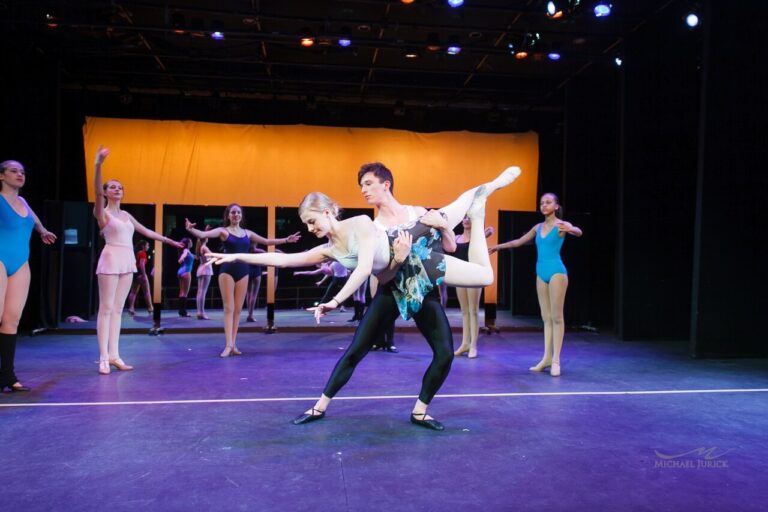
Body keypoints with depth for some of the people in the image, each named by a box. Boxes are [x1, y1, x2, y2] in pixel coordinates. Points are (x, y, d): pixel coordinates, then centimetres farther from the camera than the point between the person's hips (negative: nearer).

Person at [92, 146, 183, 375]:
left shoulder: (126, 215, 18)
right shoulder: (102, 212, -1)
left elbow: (145, 231, 27)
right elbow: (97, 192, -19)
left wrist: (168, 240, 32)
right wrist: (98, 165, -34)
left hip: (127, 262, 6)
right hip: (111, 259, -6)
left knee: (118, 308, 6)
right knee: (106, 308, -5)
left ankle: (114, 355, 9)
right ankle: (103, 357, -2)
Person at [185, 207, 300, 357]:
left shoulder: (247, 233, 14)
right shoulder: (223, 231, 0)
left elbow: (267, 241, 20)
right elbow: (203, 234, -15)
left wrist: (286, 240, 19)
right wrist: (191, 230, -35)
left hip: (243, 271, 5)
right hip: (227, 271, -4)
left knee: (238, 309, 5)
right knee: (229, 308, -8)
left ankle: (233, 344, 9)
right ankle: (228, 345, -10)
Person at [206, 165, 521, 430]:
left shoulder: (361, 224, -20)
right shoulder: (328, 251, -2)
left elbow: (365, 268, -32)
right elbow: (282, 259, 0)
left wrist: (335, 302, -37)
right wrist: (236, 256, -1)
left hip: (419, 255, -3)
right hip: (396, 287, 3)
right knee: (355, 351, 2)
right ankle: (321, 406, 15)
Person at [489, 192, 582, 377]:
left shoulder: (561, 225, -4)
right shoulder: (538, 227, 14)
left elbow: (578, 232, -25)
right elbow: (518, 241, 25)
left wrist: (569, 230, -47)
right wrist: (499, 246, 28)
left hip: (556, 272, -6)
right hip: (541, 273, 6)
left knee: (557, 317, -6)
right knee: (546, 318, 7)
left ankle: (556, 360, -4)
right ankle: (547, 357, 10)